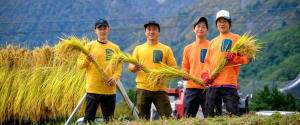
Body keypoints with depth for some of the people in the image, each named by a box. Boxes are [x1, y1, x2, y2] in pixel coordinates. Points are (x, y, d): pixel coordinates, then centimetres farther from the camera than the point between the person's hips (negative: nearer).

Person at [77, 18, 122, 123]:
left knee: (109, 119, 7)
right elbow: (80, 64, 1)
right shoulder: (89, 46, 3)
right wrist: (87, 60, -20)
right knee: (89, 117, -5)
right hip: (93, 89, -3)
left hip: (110, 90, 3)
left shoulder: (115, 48, 12)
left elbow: (118, 67, 11)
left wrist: (114, 78, -7)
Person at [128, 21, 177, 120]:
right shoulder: (138, 49, 14)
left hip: (160, 88, -1)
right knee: (143, 119, 1)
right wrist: (135, 68, -13)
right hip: (142, 88, 1)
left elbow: (174, 67, 7)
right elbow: (130, 67, 12)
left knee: (167, 117, -10)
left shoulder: (166, 49, 10)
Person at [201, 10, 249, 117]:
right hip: (213, 84, 6)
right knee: (211, 115, 5)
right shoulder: (212, 42, 24)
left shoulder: (236, 39, 7)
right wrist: (205, 74, 8)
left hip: (228, 83, -6)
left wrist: (234, 58, -17)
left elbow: (245, 58, 2)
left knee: (233, 114, -13)